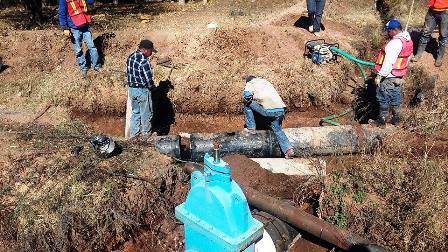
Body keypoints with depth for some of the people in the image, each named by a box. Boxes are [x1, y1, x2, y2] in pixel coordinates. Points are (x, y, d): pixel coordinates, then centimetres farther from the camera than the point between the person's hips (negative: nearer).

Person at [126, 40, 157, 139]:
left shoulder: (130, 57, 0)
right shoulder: (144, 62, -25)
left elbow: (129, 73, 8)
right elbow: (149, 80, -22)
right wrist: (152, 87, -4)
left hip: (131, 89, 7)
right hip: (142, 91, -7)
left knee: (135, 111, 23)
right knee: (146, 113, 13)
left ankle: (133, 133, 33)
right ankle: (146, 133, 30)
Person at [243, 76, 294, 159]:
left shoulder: (250, 83, 12)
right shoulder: (266, 81, 32)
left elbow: (246, 95, -6)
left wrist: (248, 99, 16)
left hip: (268, 110, -6)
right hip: (281, 110, 6)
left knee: (247, 103, 14)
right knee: (277, 129, 23)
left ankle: (251, 128, 16)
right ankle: (288, 149, 6)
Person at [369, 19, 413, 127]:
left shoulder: (395, 43, -24)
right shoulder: (408, 40, 7)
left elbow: (388, 62, -26)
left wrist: (379, 76, -22)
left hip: (389, 77, -10)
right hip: (399, 76, 10)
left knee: (383, 98, 3)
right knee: (396, 97, 19)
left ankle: (382, 120, 14)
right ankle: (396, 118, 31)